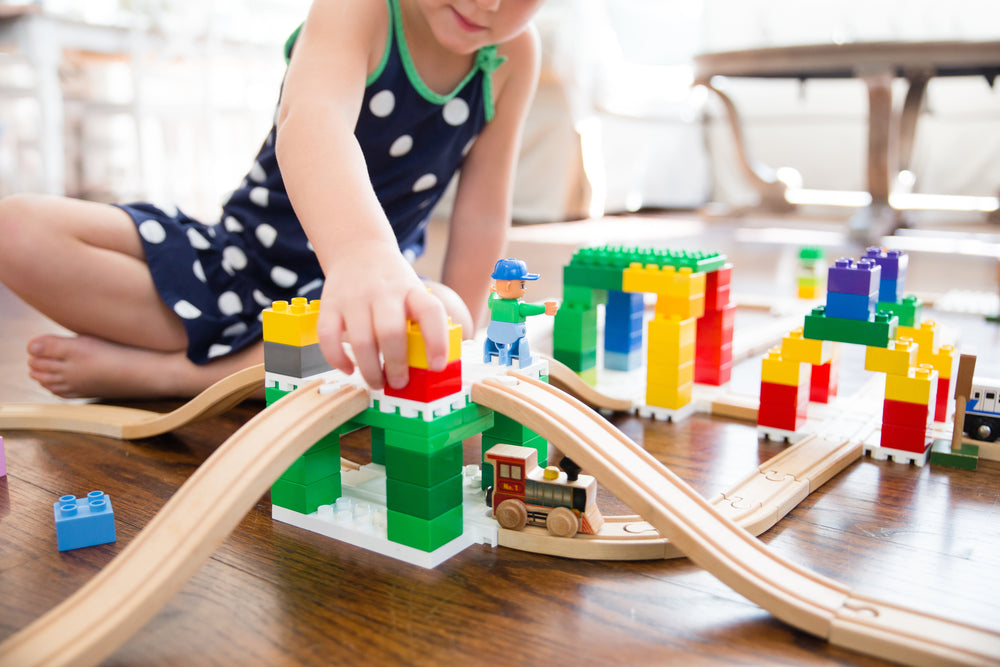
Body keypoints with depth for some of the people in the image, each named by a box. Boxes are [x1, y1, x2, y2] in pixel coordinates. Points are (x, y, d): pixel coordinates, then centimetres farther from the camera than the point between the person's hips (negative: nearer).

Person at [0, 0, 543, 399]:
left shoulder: (513, 52, -6)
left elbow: (481, 215, -1)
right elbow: (311, 120, -40)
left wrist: (451, 335, -4)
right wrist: (363, 251, -60)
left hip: (372, 284, 3)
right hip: (239, 260, -2)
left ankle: (145, 373, -19)